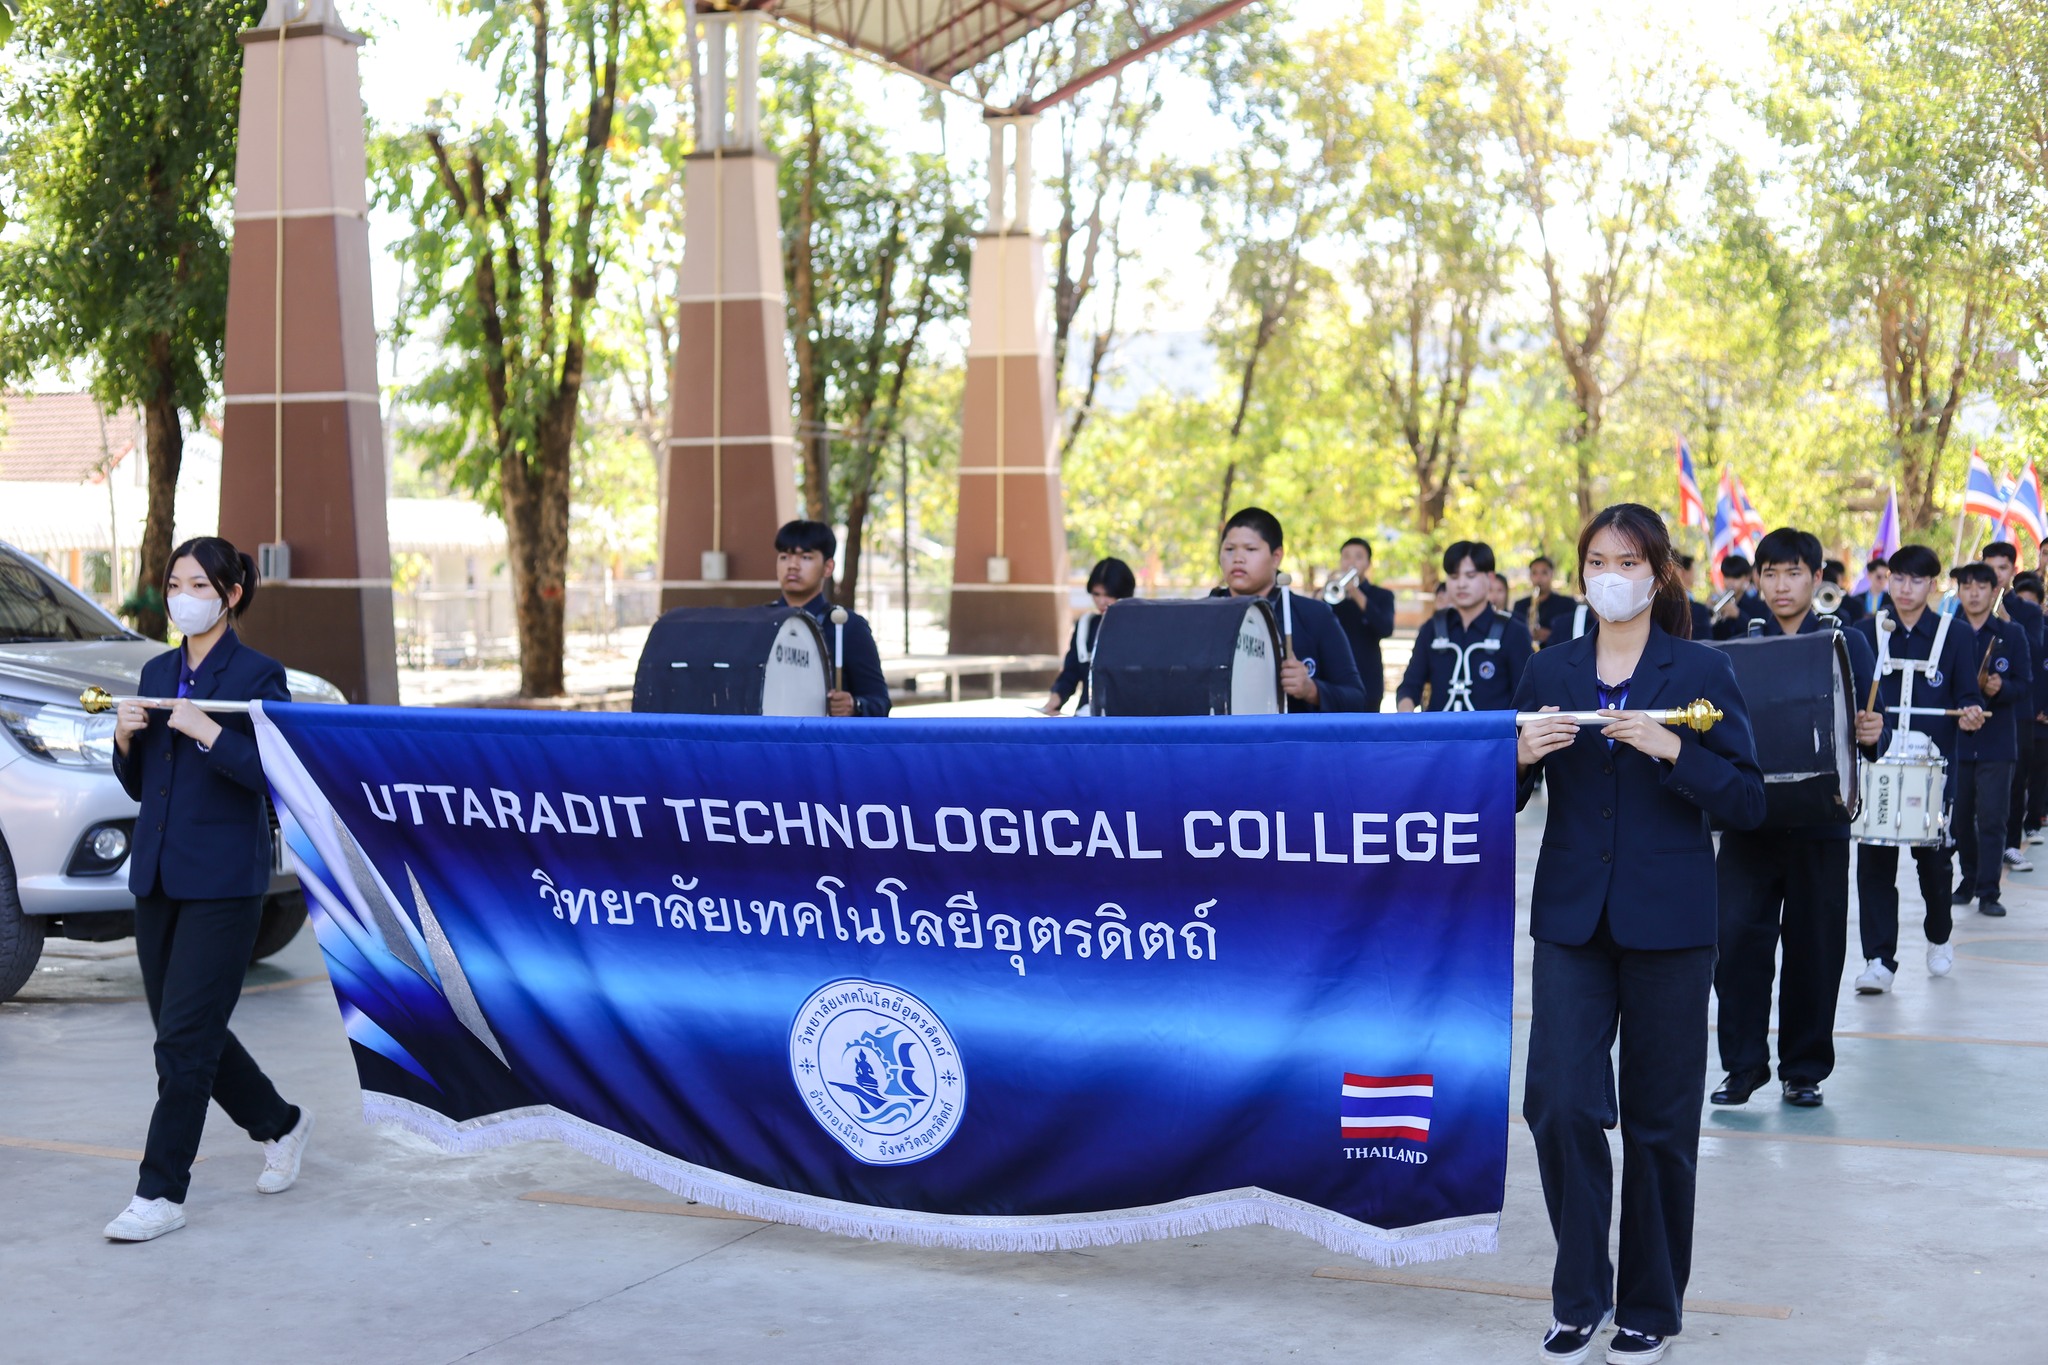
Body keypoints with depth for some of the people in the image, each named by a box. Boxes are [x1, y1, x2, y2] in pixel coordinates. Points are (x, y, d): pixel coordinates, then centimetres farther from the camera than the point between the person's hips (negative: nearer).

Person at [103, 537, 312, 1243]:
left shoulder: (257, 675, -6)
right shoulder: (157, 673, 13)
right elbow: (137, 784, 17)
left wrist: (208, 731, -21)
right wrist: (125, 738, -3)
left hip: (223, 880, -7)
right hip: (157, 874, 7)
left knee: (183, 1038, -8)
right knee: (188, 1031, 13)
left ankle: (161, 1194, 0)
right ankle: (281, 1123, 34)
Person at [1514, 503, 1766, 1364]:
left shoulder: (1701, 672, 0)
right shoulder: (1549, 672, 7)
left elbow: (1747, 802, -6)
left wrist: (1672, 750, -20)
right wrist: (1521, 755, -12)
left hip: (1668, 922, -2)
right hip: (1572, 917, 2)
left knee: (1660, 1120, 6)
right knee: (1561, 1105, -8)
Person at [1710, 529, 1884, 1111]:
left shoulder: (1847, 643, 6)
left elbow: (1865, 725, 3)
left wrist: (1872, 734, -18)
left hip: (1819, 818, 0)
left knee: (1814, 946, 4)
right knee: (1736, 937, -8)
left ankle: (1804, 1068, 18)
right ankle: (1744, 1064, 5)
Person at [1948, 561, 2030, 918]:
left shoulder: (2012, 634, 3)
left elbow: (2025, 686, 1)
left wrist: (2002, 687, -19)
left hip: (1997, 743, -2)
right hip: (1956, 739, 2)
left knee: (1991, 818, -6)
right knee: (1960, 815, 7)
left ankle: (1988, 892, -2)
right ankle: (1969, 881, 24)